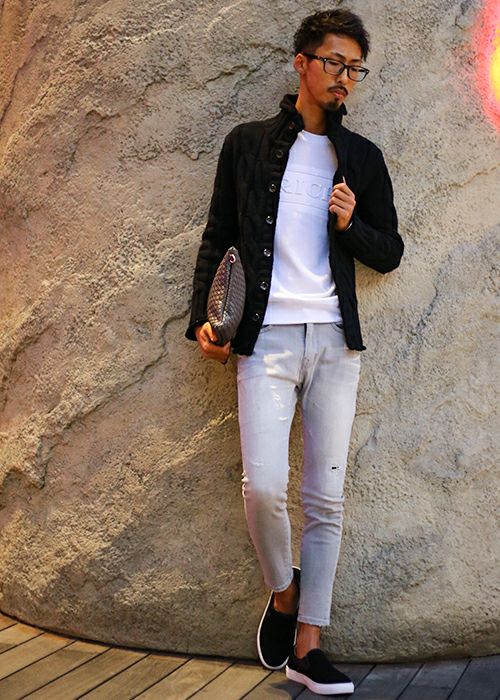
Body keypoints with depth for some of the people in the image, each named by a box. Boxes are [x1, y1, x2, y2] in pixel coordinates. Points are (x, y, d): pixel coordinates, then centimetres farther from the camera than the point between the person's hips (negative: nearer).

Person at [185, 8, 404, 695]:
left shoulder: (363, 157, 14)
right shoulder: (248, 143, 10)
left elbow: (390, 253, 17)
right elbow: (217, 237, 12)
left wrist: (351, 226, -4)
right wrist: (200, 316, 2)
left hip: (335, 341, 2)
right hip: (267, 337, -2)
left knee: (326, 499, 2)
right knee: (263, 487, -14)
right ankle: (283, 593, 16)